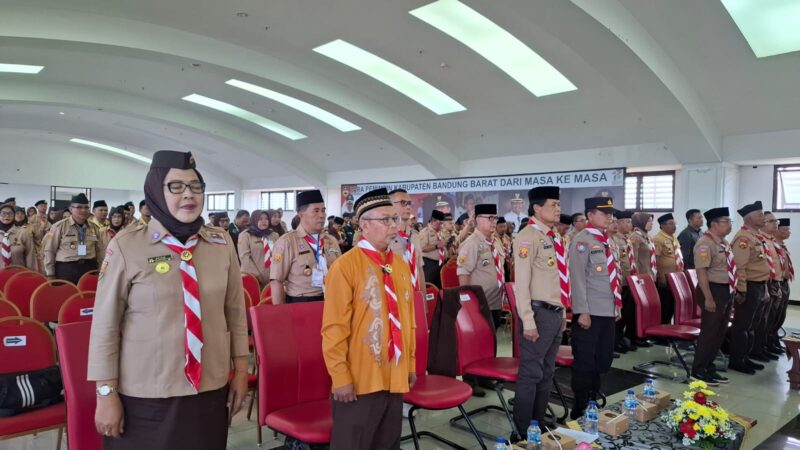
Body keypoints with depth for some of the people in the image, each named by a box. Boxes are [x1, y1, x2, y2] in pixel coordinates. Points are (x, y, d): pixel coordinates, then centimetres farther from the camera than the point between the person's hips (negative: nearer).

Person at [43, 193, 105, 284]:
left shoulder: (94, 227, 11)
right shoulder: (59, 226, 0)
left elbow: (100, 250, 16)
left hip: (90, 269, 3)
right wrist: (50, 275, -2)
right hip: (66, 270, -3)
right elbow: (49, 251, 0)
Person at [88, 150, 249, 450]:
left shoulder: (222, 244, 0)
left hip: (210, 389, 3)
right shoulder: (126, 246, -9)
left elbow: (235, 311, 6)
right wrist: (106, 392, -3)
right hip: (143, 395, -2)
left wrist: (240, 370, 7)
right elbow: (105, 324, -5)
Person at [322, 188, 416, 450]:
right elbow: (334, 328, -14)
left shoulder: (401, 266, 8)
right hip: (359, 381, -6)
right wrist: (341, 378, -14)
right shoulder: (345, 266, -14)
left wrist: (410, 364, 15)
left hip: (395, 378, 6)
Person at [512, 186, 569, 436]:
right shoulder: (528, 237, -14)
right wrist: (528, 321, -21)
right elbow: (522, 282, -18)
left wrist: (563, 312, 15)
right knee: (531, 373, 0)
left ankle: (538, 425, 30)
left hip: (556, 313, 9)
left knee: (547, 373, 16)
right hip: (539, 313, -9)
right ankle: (523, 432, 13)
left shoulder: (555, 237, 12)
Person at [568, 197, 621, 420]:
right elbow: (578, 278, -16)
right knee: (585, 362, 0)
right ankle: (580, 412, 12)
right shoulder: (582, 241, -11)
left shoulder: (606, 240, 14)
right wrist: (583, 311, -20)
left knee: (603, 360, 16)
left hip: (607, 311, 9)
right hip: (590, 312, -8)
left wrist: (617, 306, 18)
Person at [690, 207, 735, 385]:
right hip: (714, 290, -10)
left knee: (720, 332, 15)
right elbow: (701, 271, -23)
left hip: (726, 291, 10)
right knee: (709, 332, -3)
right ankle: (698, 370, 9)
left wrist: (732, 291, 16)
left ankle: (709, 367, 27)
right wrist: (708, 297, -25)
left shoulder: (724, 242, 12)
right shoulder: (705, 243, -17)